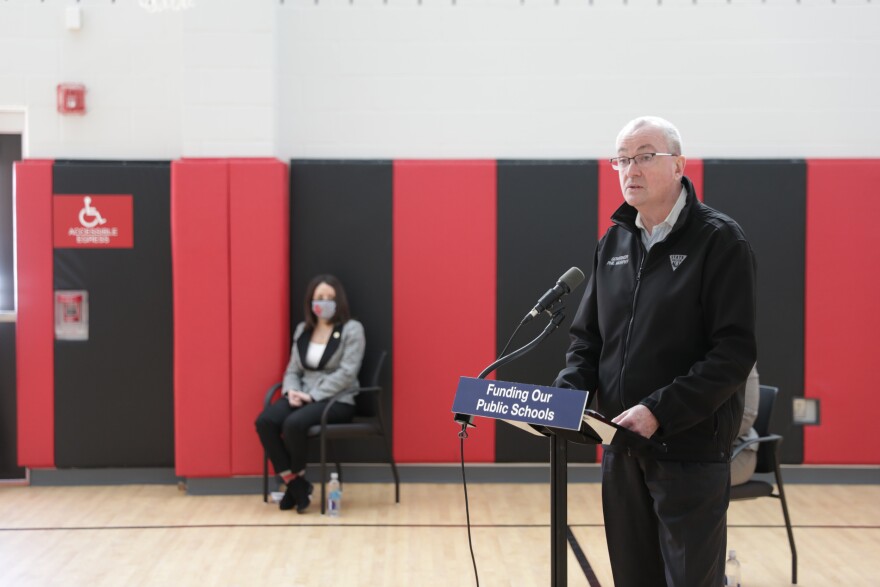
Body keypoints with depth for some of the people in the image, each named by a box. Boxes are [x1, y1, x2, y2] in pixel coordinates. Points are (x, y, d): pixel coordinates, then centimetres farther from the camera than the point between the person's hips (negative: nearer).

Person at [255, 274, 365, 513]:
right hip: (302, 396, 5)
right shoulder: (302, 330, 15)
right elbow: (293, 369, 16)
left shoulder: (352, 329, -3)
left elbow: (346, 373, -12)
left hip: (336, 400, -5)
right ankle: (294, 483, -13)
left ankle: (297, 480, -6)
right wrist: (291, 391, -8)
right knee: (264, 421, -24)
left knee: (294, 424, -34)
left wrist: (313, 395, -18)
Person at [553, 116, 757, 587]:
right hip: (622, 448, 5)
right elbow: (587, 337, 14)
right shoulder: (613, 243, 11)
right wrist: (566, 392, -5)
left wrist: (659, 411, -23)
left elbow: (734, 352, -15)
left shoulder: (720, 241, -7)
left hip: (690, 449, -5)